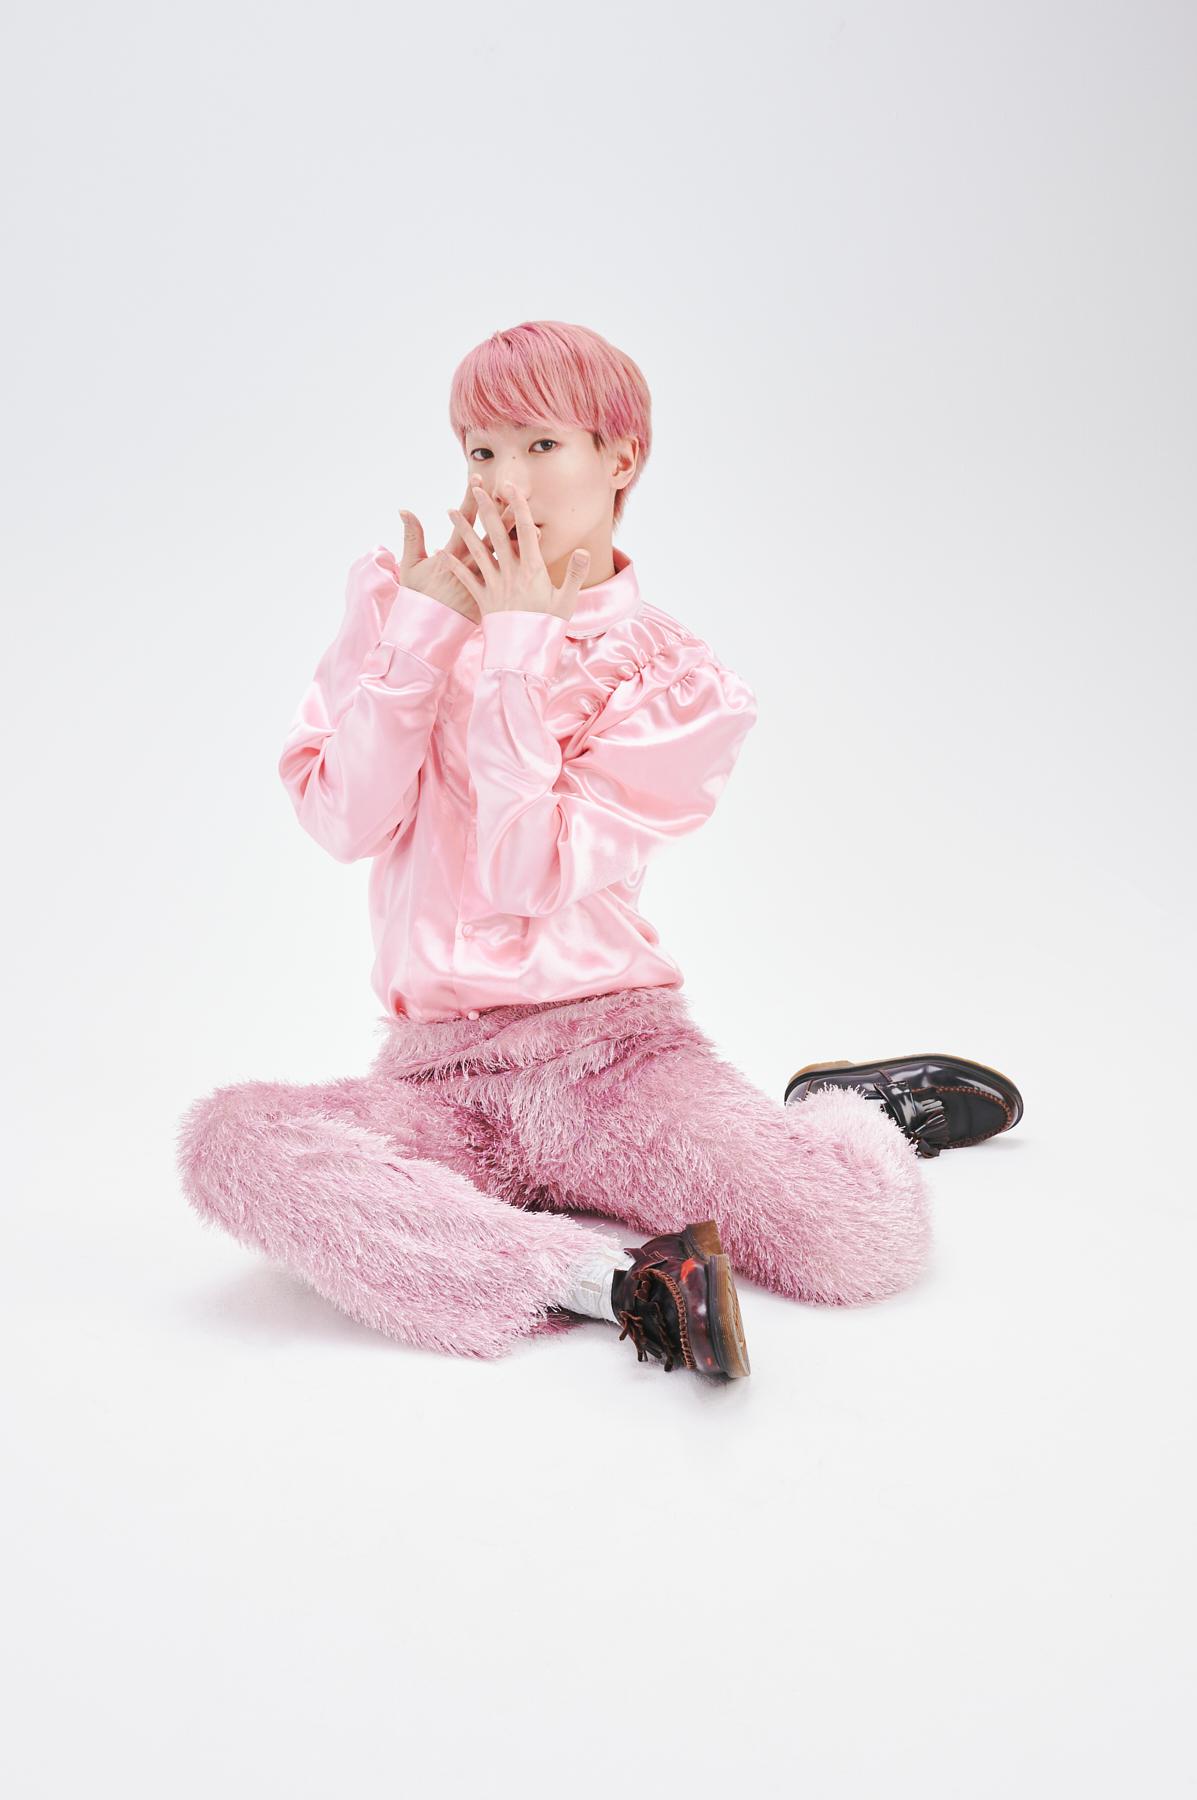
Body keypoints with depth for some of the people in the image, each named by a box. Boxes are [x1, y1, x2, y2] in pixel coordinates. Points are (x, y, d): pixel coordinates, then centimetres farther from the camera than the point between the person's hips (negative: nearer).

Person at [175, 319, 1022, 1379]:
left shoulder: (679, 682, -2)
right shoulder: (396, 598, 7)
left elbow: (527, 876, -14)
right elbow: (344, 822, -4)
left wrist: (518, 650, -12)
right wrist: (421, 634, -9)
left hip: (608, 1046, -2)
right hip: (435, 1070, 2)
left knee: (873, 1230, -24)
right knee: (228, 1141, -30)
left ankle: (842, 1113, 14)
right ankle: (613, 1280, -29)